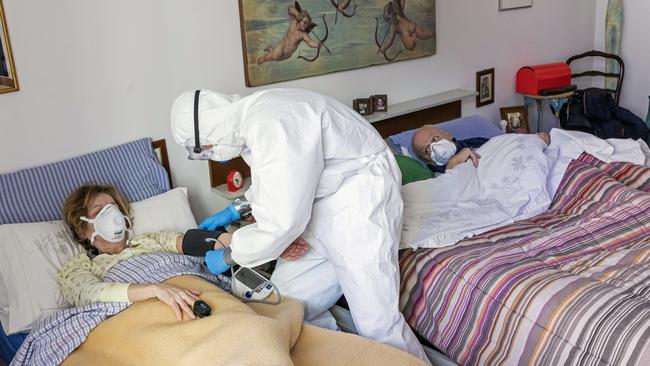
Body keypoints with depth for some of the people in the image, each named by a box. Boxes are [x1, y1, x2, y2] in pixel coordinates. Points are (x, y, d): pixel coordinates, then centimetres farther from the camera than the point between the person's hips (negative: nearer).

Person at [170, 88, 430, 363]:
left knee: (376, 324, -12)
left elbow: (281, 224, -25)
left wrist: (227, 256, -10)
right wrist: (234, 211, 20)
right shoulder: (250, 117, 4)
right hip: (318, 199, 10)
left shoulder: (273, 126, -28)